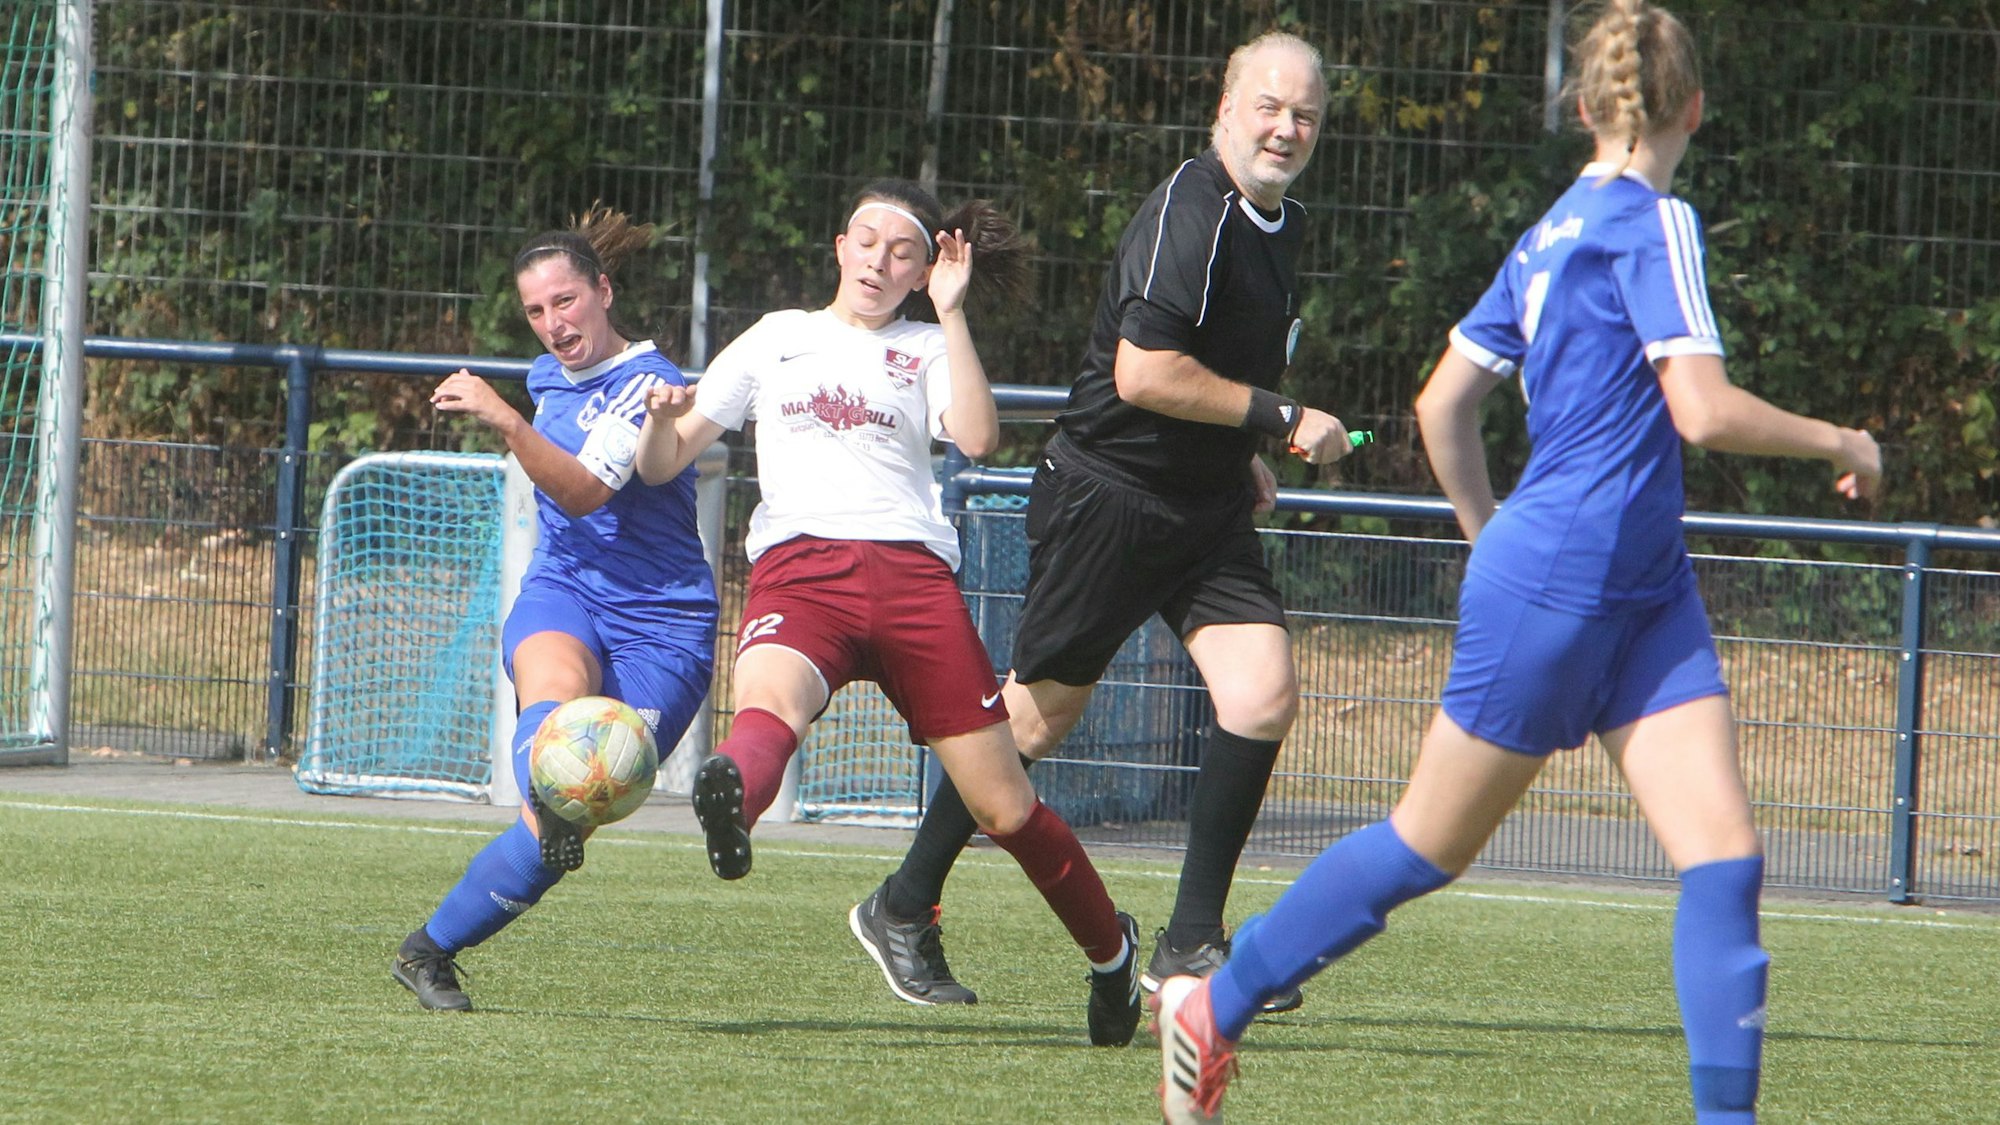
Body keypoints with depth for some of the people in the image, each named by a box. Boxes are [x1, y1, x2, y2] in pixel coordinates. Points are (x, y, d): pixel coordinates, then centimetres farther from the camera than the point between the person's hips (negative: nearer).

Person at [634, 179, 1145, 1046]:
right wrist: (663, 418, -3)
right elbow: (661, 465, 20)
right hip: (798, 568, 0)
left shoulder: (925, 350, 19)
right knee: (769, 700, -38)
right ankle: (731, 800, -73)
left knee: (1006, 810, -2)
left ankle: (1111, 950, 22)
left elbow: (977, 438, -3)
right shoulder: (777, 340, 23)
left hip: (912, 574, 0)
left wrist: (950, 314, -3)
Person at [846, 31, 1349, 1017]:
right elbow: (1142, 373, -25)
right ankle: (906, 906, 19)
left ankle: (1190, 944, -2)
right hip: (1106, 496, -8)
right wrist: (1280, 418, -20)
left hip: (1206, 511, 8)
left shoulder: (1280, 228, 11)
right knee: (1038, 714, 2)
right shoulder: (1190, 213, -18)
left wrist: (1240, 458, 16)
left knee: (1263, 693, -9)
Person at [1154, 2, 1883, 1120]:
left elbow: (1443, 406, 17)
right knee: (1432, 844, 6)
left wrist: (1492, 533, 29)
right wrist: (1835, 443, -8)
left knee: (1726, 853, -5)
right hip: (1556, 586, -8)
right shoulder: (1653, 223, -13)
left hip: (1644, 590, 8)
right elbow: (1703, 409, -22)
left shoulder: (1554, 234, 12)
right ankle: (1215, 1004, 22)